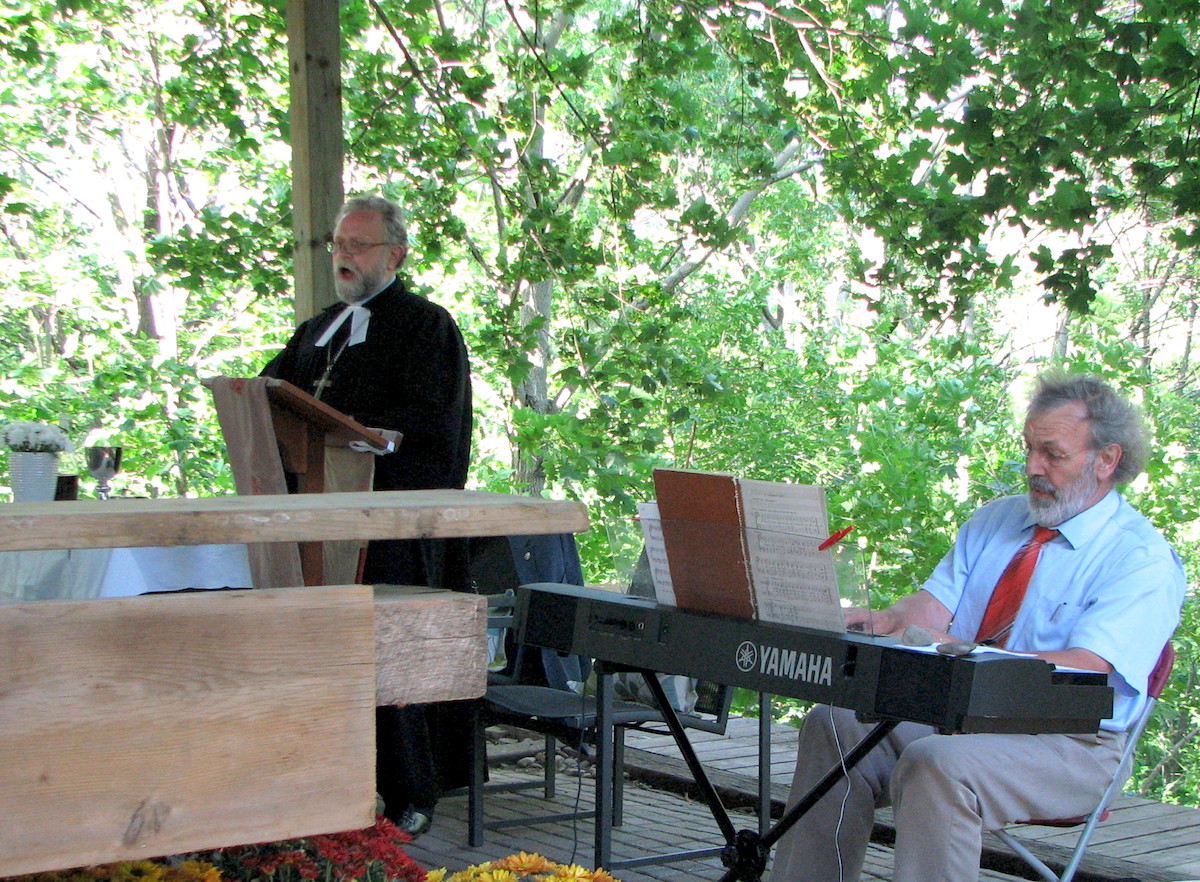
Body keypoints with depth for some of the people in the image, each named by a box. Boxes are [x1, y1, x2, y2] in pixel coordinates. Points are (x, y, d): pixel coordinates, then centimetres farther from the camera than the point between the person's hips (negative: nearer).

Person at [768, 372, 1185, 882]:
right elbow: (933, 606, 5)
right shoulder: (993, 522, 15)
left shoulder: (1141, 559, -8)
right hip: (950, 714, 7)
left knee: (939, 763, -34)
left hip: (1066, 746, -7)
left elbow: (1084, 670, -22)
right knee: (834, 726, -15)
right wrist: (881, 622, -19)